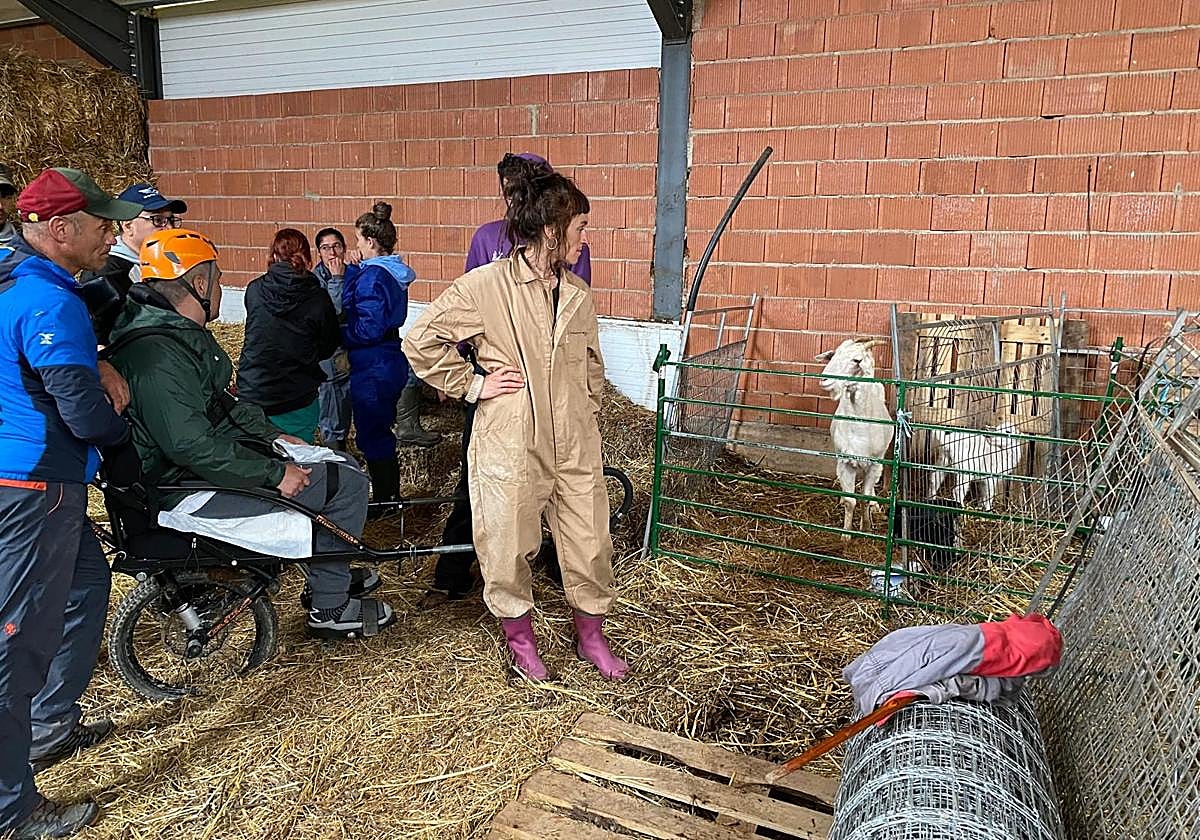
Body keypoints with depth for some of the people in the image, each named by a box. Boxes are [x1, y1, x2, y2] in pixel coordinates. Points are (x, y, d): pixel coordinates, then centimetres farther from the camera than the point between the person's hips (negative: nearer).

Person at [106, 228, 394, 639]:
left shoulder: (179, 331, 10)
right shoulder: (157, 354, -25)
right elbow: (191, 446, -30)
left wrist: (273, 436, 12)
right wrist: (274, 474, -24)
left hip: (215, 450, 11)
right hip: (188, 488, -11)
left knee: (340, 465, 16)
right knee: (346, 483, -12)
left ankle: (333, 573, 29)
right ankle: (330, 608, 2)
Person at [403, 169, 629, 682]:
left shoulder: (578, 294, 7)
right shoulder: (486, 285, -10)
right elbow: (421, 341, -7)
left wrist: (588, 420, 15)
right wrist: (472, 384, -8)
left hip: (575, 447, 5)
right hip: (509, 447, -4)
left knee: (590, 544, 11)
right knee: (507, 548, 10)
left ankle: (591, 638, 34)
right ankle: (520, 639, 35)